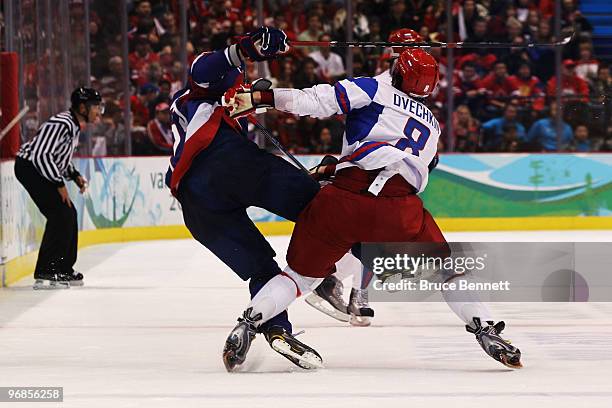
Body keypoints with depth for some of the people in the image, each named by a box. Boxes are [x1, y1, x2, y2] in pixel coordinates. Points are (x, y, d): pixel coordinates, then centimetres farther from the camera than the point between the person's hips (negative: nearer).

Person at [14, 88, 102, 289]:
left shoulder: (75, 125, 11)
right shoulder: (61, 124, -22)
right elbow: (41, 155, -27)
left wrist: (75, 175, 8)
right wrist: (59, 184, -23)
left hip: (44, 170, 11)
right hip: (30, 167, -11)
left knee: (69, 214, 12)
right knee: (60, 215, -17)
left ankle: (64, 269, 21)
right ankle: (44, 274, -18)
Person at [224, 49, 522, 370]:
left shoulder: (374, 90, 18)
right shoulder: (432, 125, 32)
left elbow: (317, 101, 4)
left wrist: (257, 98, 6)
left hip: (343, 199, -1)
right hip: (399, 207, 1)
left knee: (302, 274, 15)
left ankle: (247, 324, 1)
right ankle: (485, 329, 9)